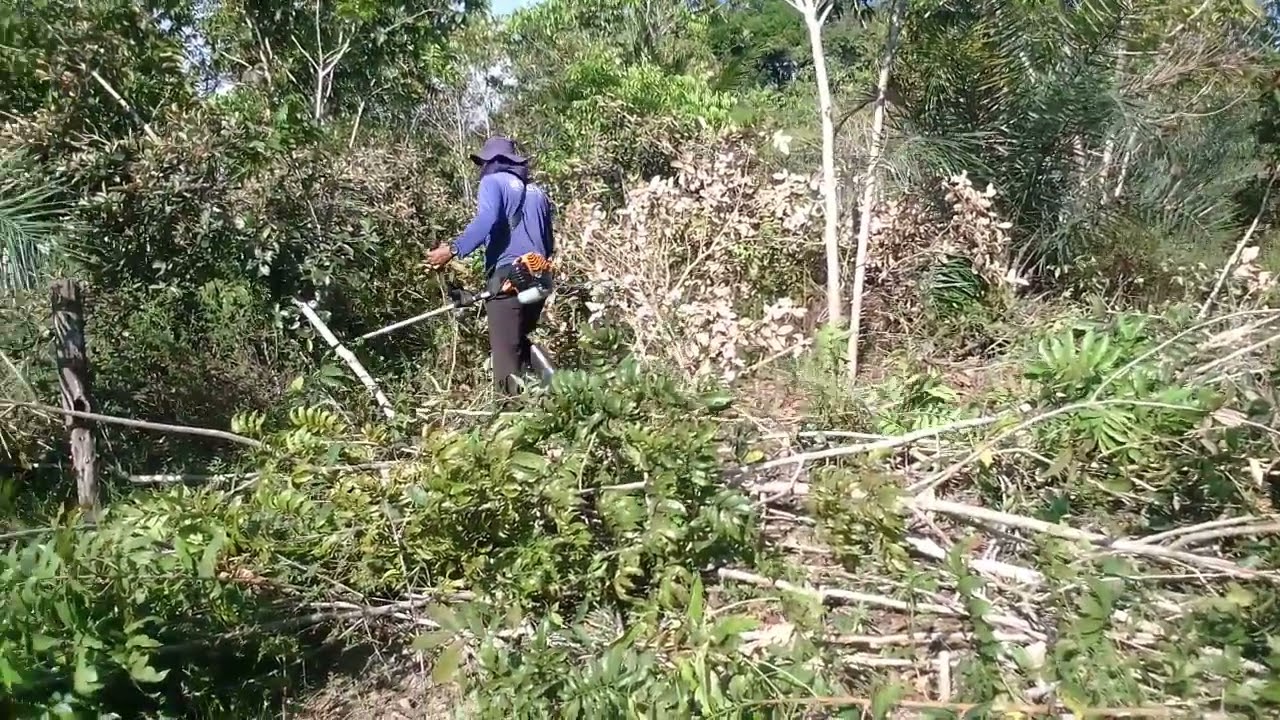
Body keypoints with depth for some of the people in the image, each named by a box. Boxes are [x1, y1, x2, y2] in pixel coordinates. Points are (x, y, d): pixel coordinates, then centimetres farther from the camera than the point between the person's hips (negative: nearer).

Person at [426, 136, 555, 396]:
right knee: (520, 342, 19)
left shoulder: (493, 181, 4)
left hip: (506, 275, -7)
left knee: (506, 350, -6)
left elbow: (486, 221, -16)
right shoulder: (537, 192, 25)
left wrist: (453, 249, -17)